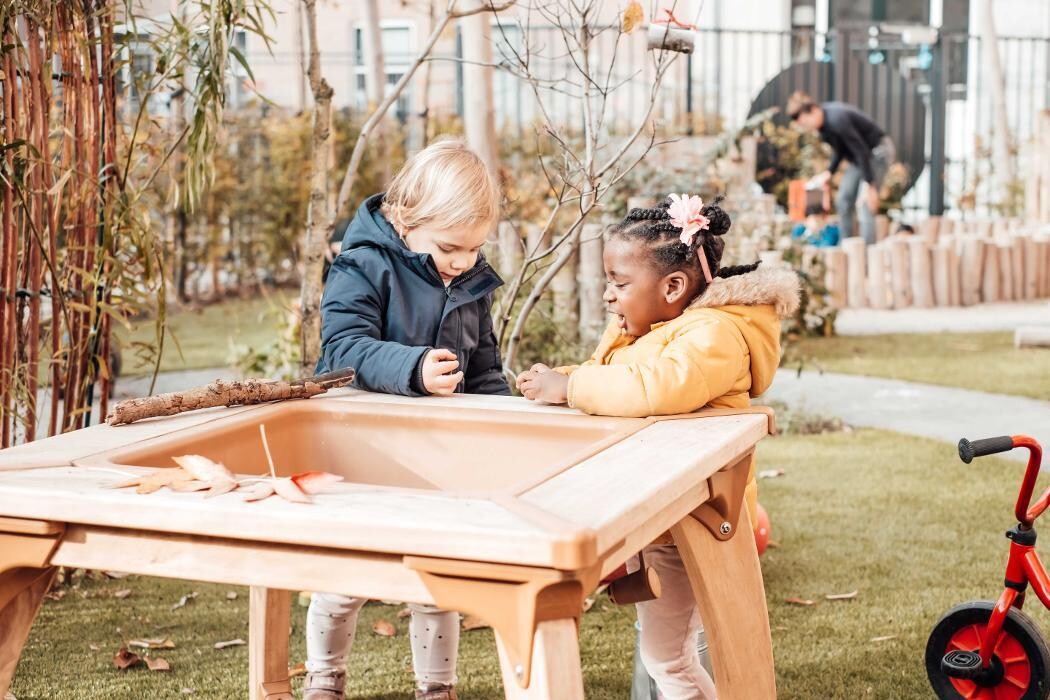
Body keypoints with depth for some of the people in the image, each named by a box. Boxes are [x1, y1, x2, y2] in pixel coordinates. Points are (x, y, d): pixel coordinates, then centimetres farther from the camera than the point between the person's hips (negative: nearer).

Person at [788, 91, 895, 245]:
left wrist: (870, 186, -24)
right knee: (843, 201, 8)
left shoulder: (837, 119, -30)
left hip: (878, 152, -9)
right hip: (860, 156, 9)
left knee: (865, 207, -16)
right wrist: (829, 172, 0)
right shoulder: (821, 122, -3)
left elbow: (862, 151, -27)